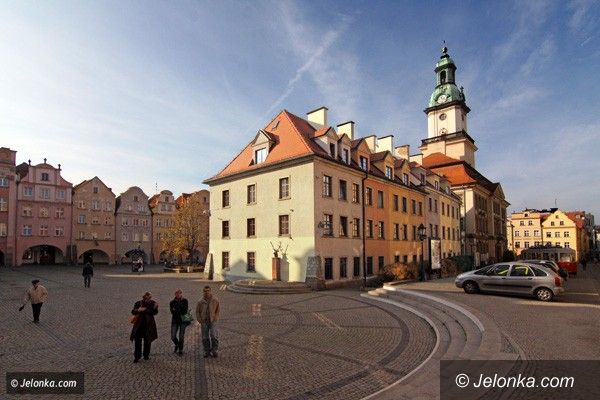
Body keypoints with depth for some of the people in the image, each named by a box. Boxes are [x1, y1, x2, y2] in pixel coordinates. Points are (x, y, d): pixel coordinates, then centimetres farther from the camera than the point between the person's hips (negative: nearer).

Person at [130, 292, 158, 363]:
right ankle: (137, 356, 9)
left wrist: (145, 310, -25)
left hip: (148, 324, -1)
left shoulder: (153, 303, -4)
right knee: (137, 340, -2)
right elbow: (133, 311, -3)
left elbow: (155, 311, -16)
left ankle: (146, 355, 25)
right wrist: (138, 310, -22)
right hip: (139, 324, 1)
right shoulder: (138, 303, 3)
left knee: (147, 340, 8)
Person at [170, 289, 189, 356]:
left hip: (183, 320, -1)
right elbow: (172, 312, -9)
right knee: (173, 336, -1)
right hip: (175, 321, 1)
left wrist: (176, 310, -9)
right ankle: (177, 345, 30)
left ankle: (181, 349, 18)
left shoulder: (185, 300, 1)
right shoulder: (172, 302, 3)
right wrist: (180, 311, -20)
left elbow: (185, 310, -9)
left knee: (181, 336, 0)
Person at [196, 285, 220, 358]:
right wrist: (200, 321, -1)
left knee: (214, 336, -12)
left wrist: (215, 319, -5)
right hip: (204, 322, 2)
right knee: (205, 338, 6)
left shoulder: (215, 300, -1)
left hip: (212, 321, -1)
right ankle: (207, 351, 19)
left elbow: (218, 311, 6)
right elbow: (197, 312, 7)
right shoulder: (200, 302, 0)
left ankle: (214, 350, 2)